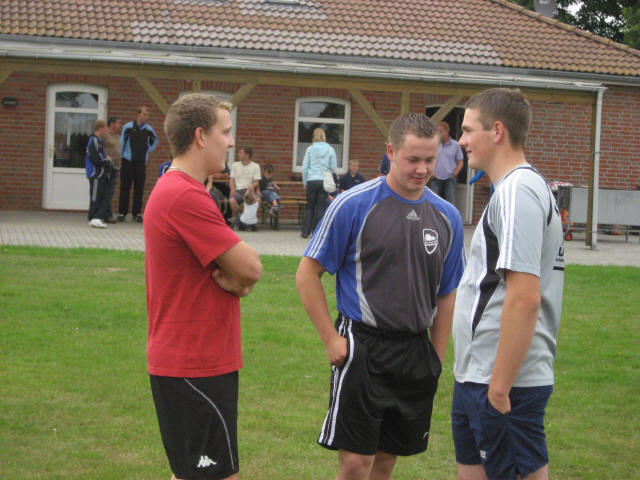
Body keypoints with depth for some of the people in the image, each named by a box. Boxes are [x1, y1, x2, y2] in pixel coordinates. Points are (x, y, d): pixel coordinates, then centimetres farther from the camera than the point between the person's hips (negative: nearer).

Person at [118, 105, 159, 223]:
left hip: (141, 163, 2)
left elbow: (155, 140, 24)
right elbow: (122, 141, 7)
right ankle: (122, 213, 4)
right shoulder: (128, 127, -2)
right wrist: (121, 155, 7)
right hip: (128, 162, -2)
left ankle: (137, 213, 8)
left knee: (139, 190, 1)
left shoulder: (148, 129, 4)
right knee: (125, 188, 0)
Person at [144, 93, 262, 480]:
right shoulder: (187, 198, -21)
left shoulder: (171, 189, 15)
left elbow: (245, 267, 13)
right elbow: (251, 268, -18)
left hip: (186, 360, 11)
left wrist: (234, 277, -8)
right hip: (197, 370, -11)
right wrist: (235, 277, 2)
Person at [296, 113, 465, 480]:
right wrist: (331, 339, -7)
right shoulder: (354, 205, -7)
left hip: (417, 354, 4)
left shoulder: (447, 218, 7)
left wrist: (437, 359, 11)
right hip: (362, 349, -4)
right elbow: (308, 273, -3)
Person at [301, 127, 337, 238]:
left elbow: (304, 167, 3)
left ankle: (305, 232, 7)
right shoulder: (330, 149, 1)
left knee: (310, 206, 9)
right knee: (321, 207, 4)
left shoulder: (310, 149, 1)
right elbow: (333, 167, 4)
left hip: (312, 180, 0)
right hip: (325, 181, 0)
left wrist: (305, 183, 11)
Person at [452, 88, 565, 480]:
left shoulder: (517, 191, -16)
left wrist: (501, 384, -22)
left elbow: (524, 298, -25)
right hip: (476, 375, 10)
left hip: (504, 382, -10)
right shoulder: (529, 187, 15)